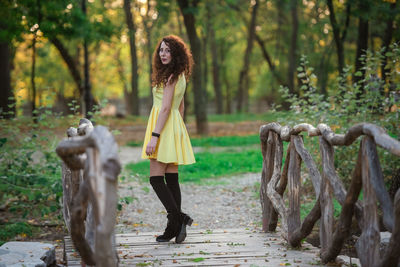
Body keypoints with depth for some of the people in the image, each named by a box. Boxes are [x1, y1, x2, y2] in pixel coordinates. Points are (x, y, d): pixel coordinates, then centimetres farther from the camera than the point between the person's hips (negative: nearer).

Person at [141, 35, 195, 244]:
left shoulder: (170, 76, -14)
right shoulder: (179, 76, 15)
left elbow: (165, 108, -19)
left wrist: (154, 136, -21)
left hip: (165, 128, -10)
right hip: (175, 127, 10)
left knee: (156, 179, -8)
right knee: (171, 179, 9)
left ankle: (179, 219, -12)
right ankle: (174, 227, 11)